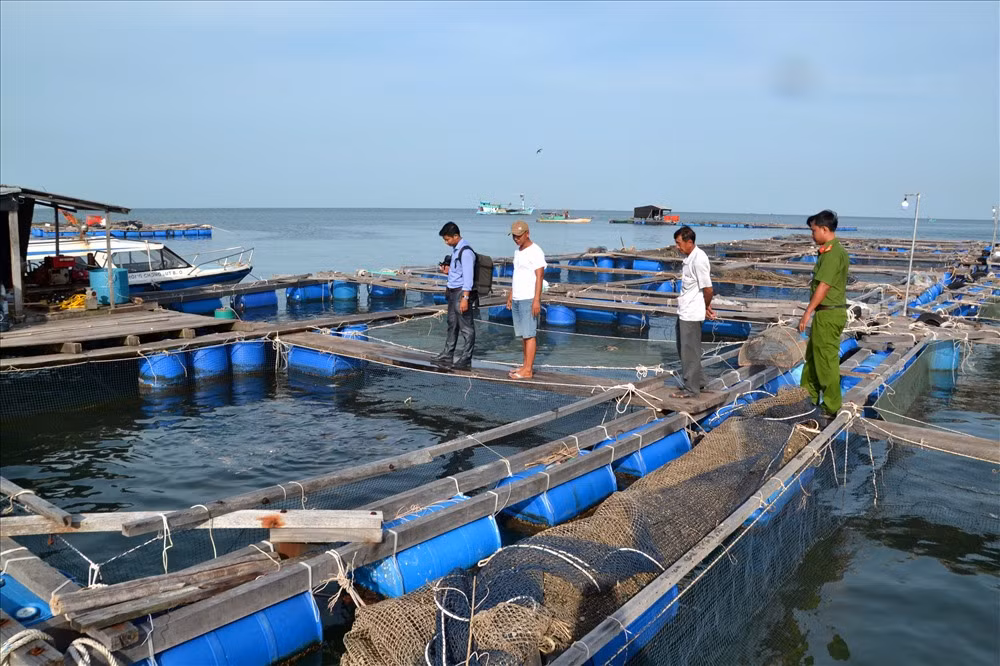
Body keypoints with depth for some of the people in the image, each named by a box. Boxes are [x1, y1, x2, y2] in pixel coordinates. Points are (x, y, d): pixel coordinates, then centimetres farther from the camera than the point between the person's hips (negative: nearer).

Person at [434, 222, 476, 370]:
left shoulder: (466, 252, -17)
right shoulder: (455, 249, 12)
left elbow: (468, 276, -20)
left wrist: (465, 298, -23)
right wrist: (448, 271, 4)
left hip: (462, 292, -10)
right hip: (452, 291, 10)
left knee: (466, 327, -1)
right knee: (452, 324, 19)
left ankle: (464, 361, 6)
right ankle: (448, 355, 30)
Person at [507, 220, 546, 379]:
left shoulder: (535, 252, -12)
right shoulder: (517, 252, 15)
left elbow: (539, 277, -16)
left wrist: (536, 300, -22)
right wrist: (510, 295, 20)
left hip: (529, 300, -8)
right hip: (517, 300, 9)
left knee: (529, 334, -7)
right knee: (522, 334, 11)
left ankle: (528, 370, -5)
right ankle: (526, 365, 18)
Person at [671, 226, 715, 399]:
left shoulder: (699, 260, -20)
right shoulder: (688, 257, 10)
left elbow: (708, 289, -18)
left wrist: (706, 307, -1)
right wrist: (705, 307, 11)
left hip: (692, 313, -10)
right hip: (684, 312, 10)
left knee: (690, 351, 0)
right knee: (683, 349, 18)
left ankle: (691, 389, 10)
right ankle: (694, 382, 32)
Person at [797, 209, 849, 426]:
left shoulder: (832, 253, -18)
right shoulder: (835, 251, 13)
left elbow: (824, 286, -22)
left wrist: (807, 313, -20)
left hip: (828, 314, -11)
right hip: (829, 312, 11)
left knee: (826, 361, -3)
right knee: (812, 355, 19)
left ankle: (831, 408, 6)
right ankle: (809, 398, 31)